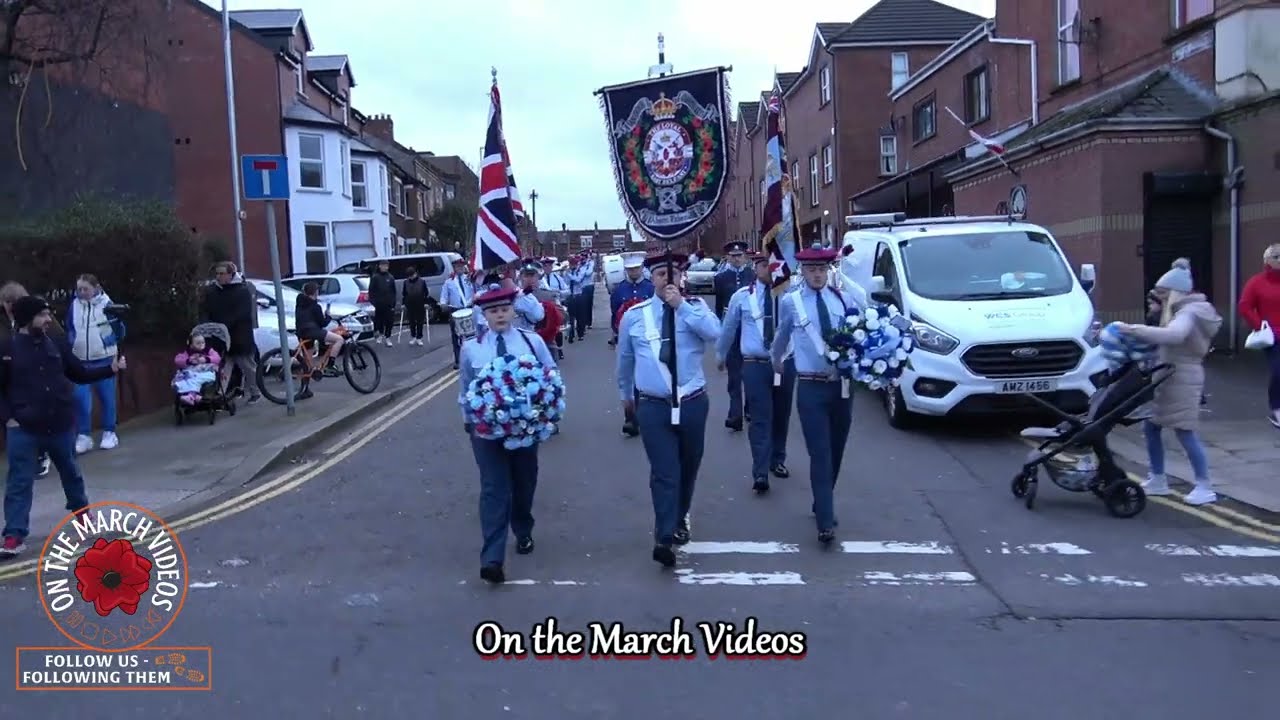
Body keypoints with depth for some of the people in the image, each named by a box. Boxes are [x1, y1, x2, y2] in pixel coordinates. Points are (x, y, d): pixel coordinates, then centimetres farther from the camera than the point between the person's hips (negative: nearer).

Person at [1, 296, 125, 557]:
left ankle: (81, 510, 44)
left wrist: (111, 369, -1)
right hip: (23, 429, -3)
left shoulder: (58, 344, 2)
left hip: (61, 425, 3)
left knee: (70, 472, 21)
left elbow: (80, 374, 10)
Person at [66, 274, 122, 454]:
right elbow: (70, 329, 14)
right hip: (81, 360, 2)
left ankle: (109, 433, 18)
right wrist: (70, 346, 1)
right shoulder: (74, 305, 2)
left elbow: (120, 331, -4)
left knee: (106, 397, 6)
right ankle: (84, 436, 5)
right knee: (80, 397, -5)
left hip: (104, 359, -2)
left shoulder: (106, 304, -7)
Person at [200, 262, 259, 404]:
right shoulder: (210, 291, 10)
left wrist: (224, 326, -24)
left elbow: (241, 314, -16)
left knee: (248, 366, 8)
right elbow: (204, 312, 7)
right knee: (222, 368, -4)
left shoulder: (243, 291, -5)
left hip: (240, 339, -3)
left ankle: (254, 393, 22)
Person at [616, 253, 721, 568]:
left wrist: (681, 305, -21)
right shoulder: (634, 315, 1)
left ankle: (679, 519, 41)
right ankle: (664, 539, -10)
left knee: (688, 467, 17)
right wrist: (625, 394, 26)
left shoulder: (695, 307, 1)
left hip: (692, 403, 2)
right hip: (653, 406, -2)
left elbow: (715, 333, -21)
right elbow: (625, 358, 15)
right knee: (664, 472, -10)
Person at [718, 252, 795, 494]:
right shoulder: (741, 297, 0)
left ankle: (777, 461, 33)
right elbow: (728, 328, 14)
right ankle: (760, 473, -10)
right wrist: (720, 355, 25)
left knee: (781, 415, 14)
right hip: (755, 365, -2)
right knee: (761, 417, -8)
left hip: (785, 363, 2)